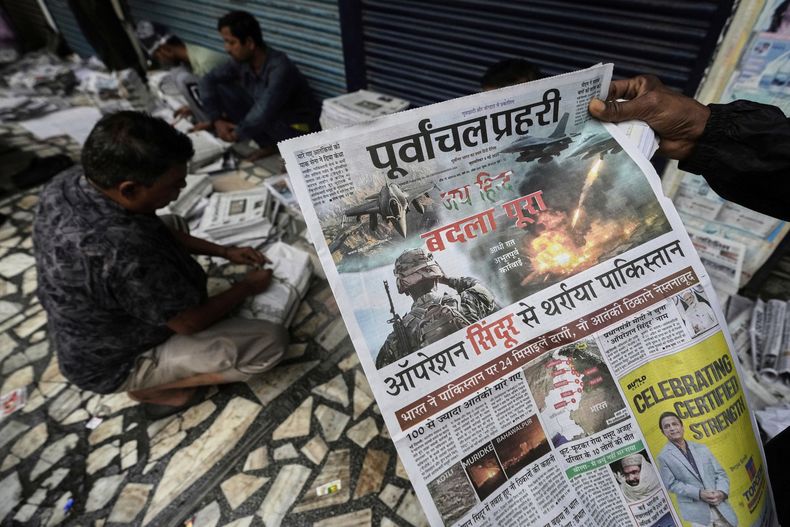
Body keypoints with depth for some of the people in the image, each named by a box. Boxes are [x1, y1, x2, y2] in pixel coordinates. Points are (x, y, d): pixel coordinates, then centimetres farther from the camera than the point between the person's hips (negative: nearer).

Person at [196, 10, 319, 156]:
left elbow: (264, 113, -36)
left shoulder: (280, 68, -28)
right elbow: (209, 80, 2)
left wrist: (236, 134, -22)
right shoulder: (242, 60, -6)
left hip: (298, 127, -8)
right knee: (220, 88, -6)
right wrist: (216, 119, -10)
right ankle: (268, 143, -8)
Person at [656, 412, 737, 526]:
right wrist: (699, 493, -15)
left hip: (721, 508, 4)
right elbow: (672, 484, -6)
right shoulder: (664, 456, -6)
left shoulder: (701, 448, 9)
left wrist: (721, 492, -8)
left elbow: (720, 473, 10)